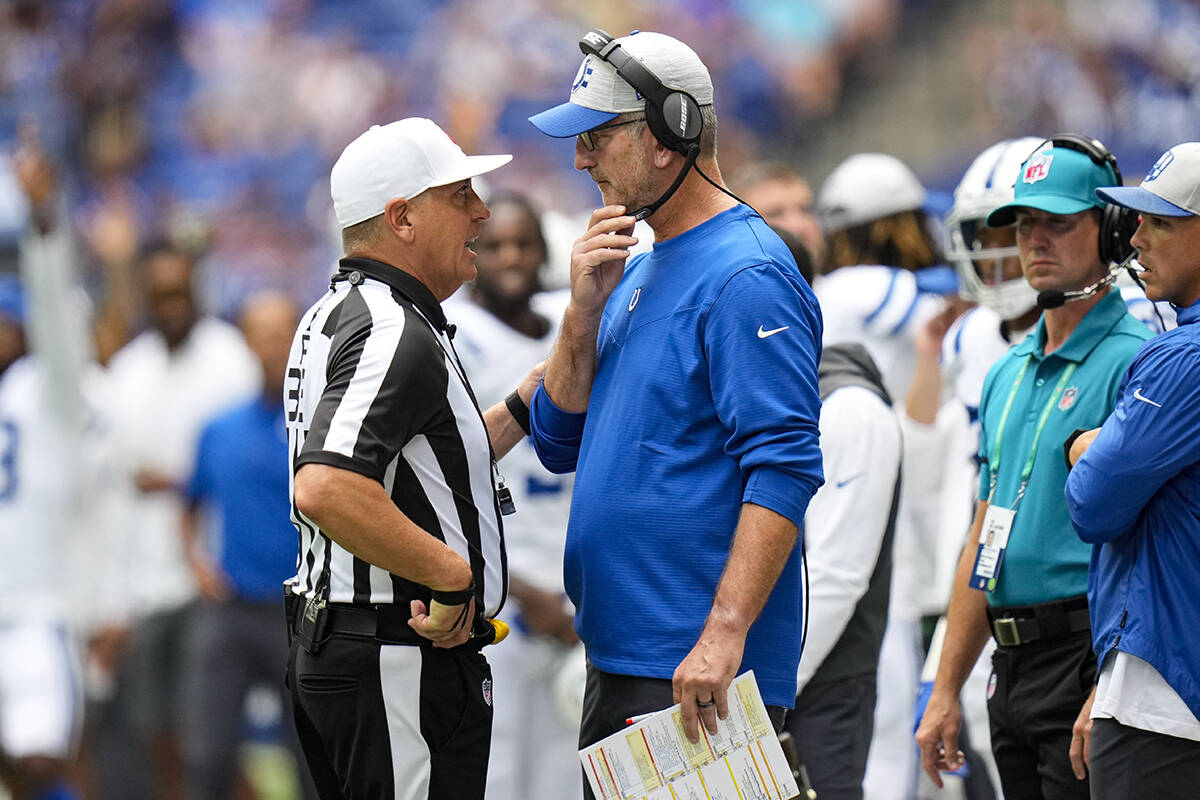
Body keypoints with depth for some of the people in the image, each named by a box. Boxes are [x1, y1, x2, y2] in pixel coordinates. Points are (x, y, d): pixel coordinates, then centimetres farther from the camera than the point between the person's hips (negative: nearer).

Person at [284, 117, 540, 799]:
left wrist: (527, 404, 22)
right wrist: (452, 575, -24)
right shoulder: (396, 334, -17)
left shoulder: (335, 315, 17)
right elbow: (326, 489, -32)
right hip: (403, 665, -11)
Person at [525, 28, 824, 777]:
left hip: (700, 669, -10)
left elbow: (784, 470, -20)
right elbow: (559, 443, 15)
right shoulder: (637, 273, 18)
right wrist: (587, 308, 1)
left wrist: (726, 633, -28)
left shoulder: (747, 278, -13)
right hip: (618, 659, 10)